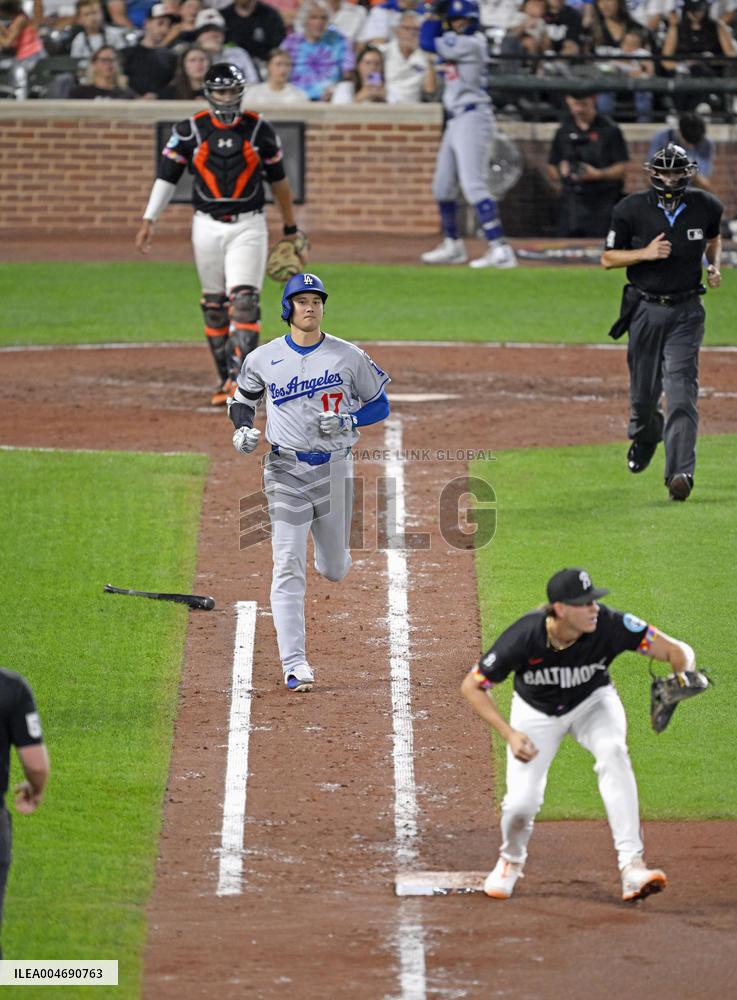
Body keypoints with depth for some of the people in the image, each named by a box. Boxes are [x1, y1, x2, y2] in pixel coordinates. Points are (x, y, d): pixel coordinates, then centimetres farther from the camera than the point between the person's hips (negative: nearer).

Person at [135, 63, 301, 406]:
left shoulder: (259, 129, 2)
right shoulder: (190, 130, 2)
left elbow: (278, 179, 11)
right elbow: (167, 176, 1)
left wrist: (290, 228, 15)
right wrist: (149, 219, -10)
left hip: (248, 226, -2)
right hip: (207, 226, 2)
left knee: (244, 300, -15)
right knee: (214, 306, 6)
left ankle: (240, 376, -20)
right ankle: (225, 381, 15)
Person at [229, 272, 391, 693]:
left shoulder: (349, 356, -2)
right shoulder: (264, 359, 0)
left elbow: (380, 404, 5)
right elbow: (243, 398, 16)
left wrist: (347, 421, -14)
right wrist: (243, 430, -6)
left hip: (335, 468, 1)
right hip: (287, 470, -1)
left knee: (334, 570, 11)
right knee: (289, 568, -11)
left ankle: (332, 551, 52)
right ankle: (295, 665, -12)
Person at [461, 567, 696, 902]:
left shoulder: (609, 625, -32)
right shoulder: (524, 638, -34)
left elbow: (677, 651, -27)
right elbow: (472, 686, -21)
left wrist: (683, 676, -51)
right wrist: (509, 734, -30)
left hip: (592, 702, 0)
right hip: (536, 712, 0)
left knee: (613, 752, -31)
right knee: (521, 803, -12)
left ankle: (631, 867, -34)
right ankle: (511, 861, 27)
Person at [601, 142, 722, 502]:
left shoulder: (705, 206, -1)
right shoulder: (631, 209, -7)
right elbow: (608, 258, -2)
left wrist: (715, 266, 2)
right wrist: (646, 253, -18)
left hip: (686, 312, 0)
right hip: (645, 308, 0)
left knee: (681, 389, -14)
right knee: (643, 390, 9)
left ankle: (680, 473, -19)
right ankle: (644, 435, 45)